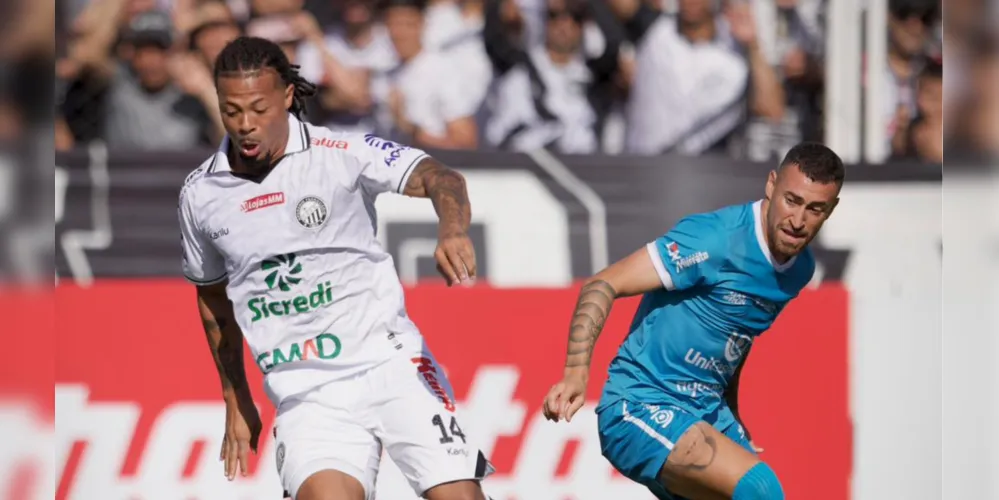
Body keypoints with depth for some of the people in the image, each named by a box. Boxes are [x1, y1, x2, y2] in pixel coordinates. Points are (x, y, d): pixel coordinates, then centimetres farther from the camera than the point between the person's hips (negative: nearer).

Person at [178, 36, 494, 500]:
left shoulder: (341, 153, -8)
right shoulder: (200, 194, 4)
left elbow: (436, 178, -22)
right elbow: (214, 299, 19)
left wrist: (452, 229, -44)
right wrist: (235, 401, 23)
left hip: (389, 362, -2)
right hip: (305, 394, 2)